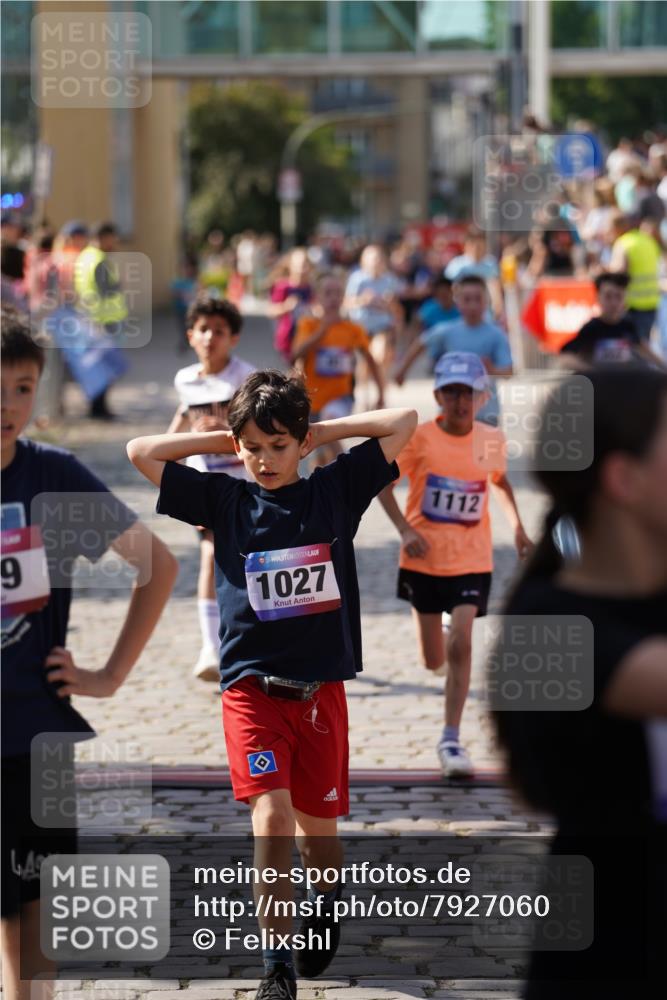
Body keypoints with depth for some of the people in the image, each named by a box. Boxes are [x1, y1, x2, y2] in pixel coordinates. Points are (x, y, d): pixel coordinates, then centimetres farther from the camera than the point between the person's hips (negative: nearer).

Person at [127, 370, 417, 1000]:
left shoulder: (335, 492, 3)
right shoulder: (224, 501, 2)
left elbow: (403, 422, 1)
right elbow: (140, 452, -1)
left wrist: (322, 431, 4)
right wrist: (224, 440, 3)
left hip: (321, 688, 1)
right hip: (251, 687, -1)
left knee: (316, 825, 11)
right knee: (271, 816, -17)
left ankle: (327, 899, 45)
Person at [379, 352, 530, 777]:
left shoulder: (492, 440, -3)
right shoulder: (420, 437, -11)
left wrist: (517, 526, 7)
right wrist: (405, 530, -18)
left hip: (472, 561, 0)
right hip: (424, 559, 0)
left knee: (460, 645, -17)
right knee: (434, 661, 10)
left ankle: (451, 739, -10)